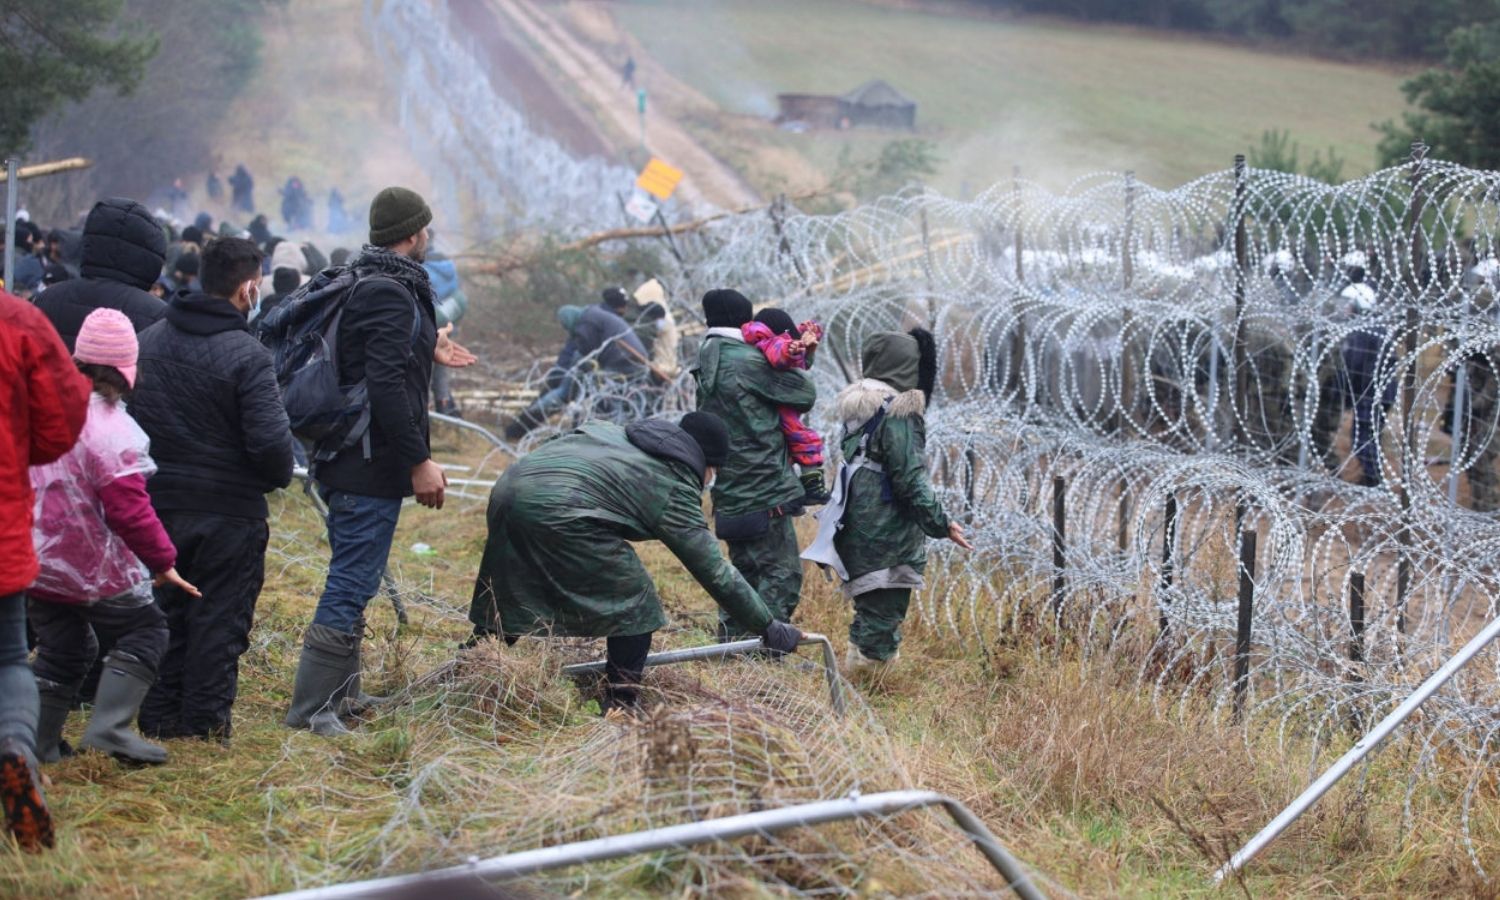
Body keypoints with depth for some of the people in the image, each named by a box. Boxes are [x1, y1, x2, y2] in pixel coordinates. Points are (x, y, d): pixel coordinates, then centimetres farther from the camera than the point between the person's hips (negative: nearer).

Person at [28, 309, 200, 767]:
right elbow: (129, 510, -20)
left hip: (35, 560, 7)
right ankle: (109, 726, -5)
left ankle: (37, 744, 17)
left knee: (61, 648, 19)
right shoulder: (109, 429, -21)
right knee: (145, 630, 7)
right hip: (92, 566, -7)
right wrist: (163, 561, -10)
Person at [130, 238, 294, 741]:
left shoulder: (147, 341, 3)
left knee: (164, 613, 16)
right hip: (228, 511, -6)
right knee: (219, 620, 5)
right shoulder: (247, 356, -18)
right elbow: (271, 441, -21)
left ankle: (159, 719, 20)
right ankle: (205, 724, 8)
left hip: (157, 505, 6)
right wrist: (281, 475, -1)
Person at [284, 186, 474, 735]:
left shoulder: (362, 284, 13)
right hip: (372, 467, -11)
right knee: (352, 584, -7)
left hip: (345, 461, 11)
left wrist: (426, 352, 30)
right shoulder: (391, 294, -18)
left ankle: (341, 696, 29)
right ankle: (310, 708, -5)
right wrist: (419, 461, -22)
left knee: (352, 581, 19)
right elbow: (386, 387, -25)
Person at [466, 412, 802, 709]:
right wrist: (769, 628, 14)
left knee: (504, 600, 24)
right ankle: (620, 708, 9)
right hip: (558, 510, -8)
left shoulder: (618, 433, 28)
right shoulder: (674, 489, 8)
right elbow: (715, 573, 8)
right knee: (634, 602, 7)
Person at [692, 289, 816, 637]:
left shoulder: (707, 367, 13)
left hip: (731, 494, 9)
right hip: (764, 492, -9)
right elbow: (805, 395, -8)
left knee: (746, 571, 18)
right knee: (782, 574, -5)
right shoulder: (748, 362, -13)